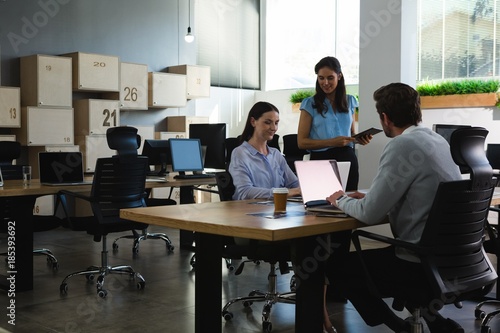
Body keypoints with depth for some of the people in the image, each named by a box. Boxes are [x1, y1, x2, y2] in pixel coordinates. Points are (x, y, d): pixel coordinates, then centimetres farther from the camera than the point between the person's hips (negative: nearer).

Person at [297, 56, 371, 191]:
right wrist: (332, 142, -16)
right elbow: (302, 142, -6)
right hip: (321, 159, -3)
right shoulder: (310, 104, 0)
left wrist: (359, 139, -1)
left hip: (348, 159, 3)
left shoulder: (350, 101, 12)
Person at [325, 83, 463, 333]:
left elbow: (370, 214, -17)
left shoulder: (402, 145, -18)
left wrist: (342, 201, 2)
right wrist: (367, 196, 16)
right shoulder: (437, 140, 8)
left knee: (338, 266, 7)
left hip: (423, 262, -8)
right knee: (369, 252, 29)